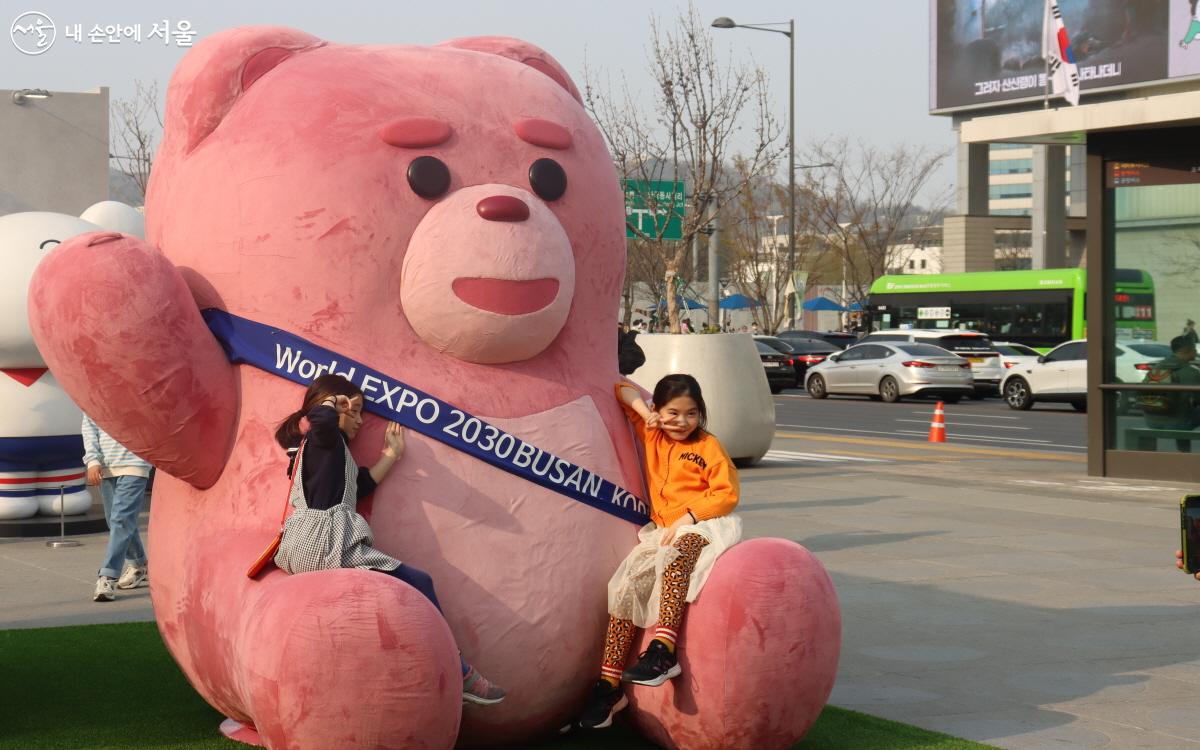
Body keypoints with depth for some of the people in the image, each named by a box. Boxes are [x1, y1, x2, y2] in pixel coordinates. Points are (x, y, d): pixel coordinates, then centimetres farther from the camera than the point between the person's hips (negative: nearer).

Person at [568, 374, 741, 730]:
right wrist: (642, 409, 0)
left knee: (674, 557, -38)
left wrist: (688, 517, -17)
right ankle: (609, 685, -15)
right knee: (627, 583, -15)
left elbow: (726, 494, -7)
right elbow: (621, 391, 20)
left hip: (700, 527, -5)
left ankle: (663, 648, -44)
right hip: (661, 530, 5)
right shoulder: (651, 436, 12)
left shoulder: (708, 447, 0)